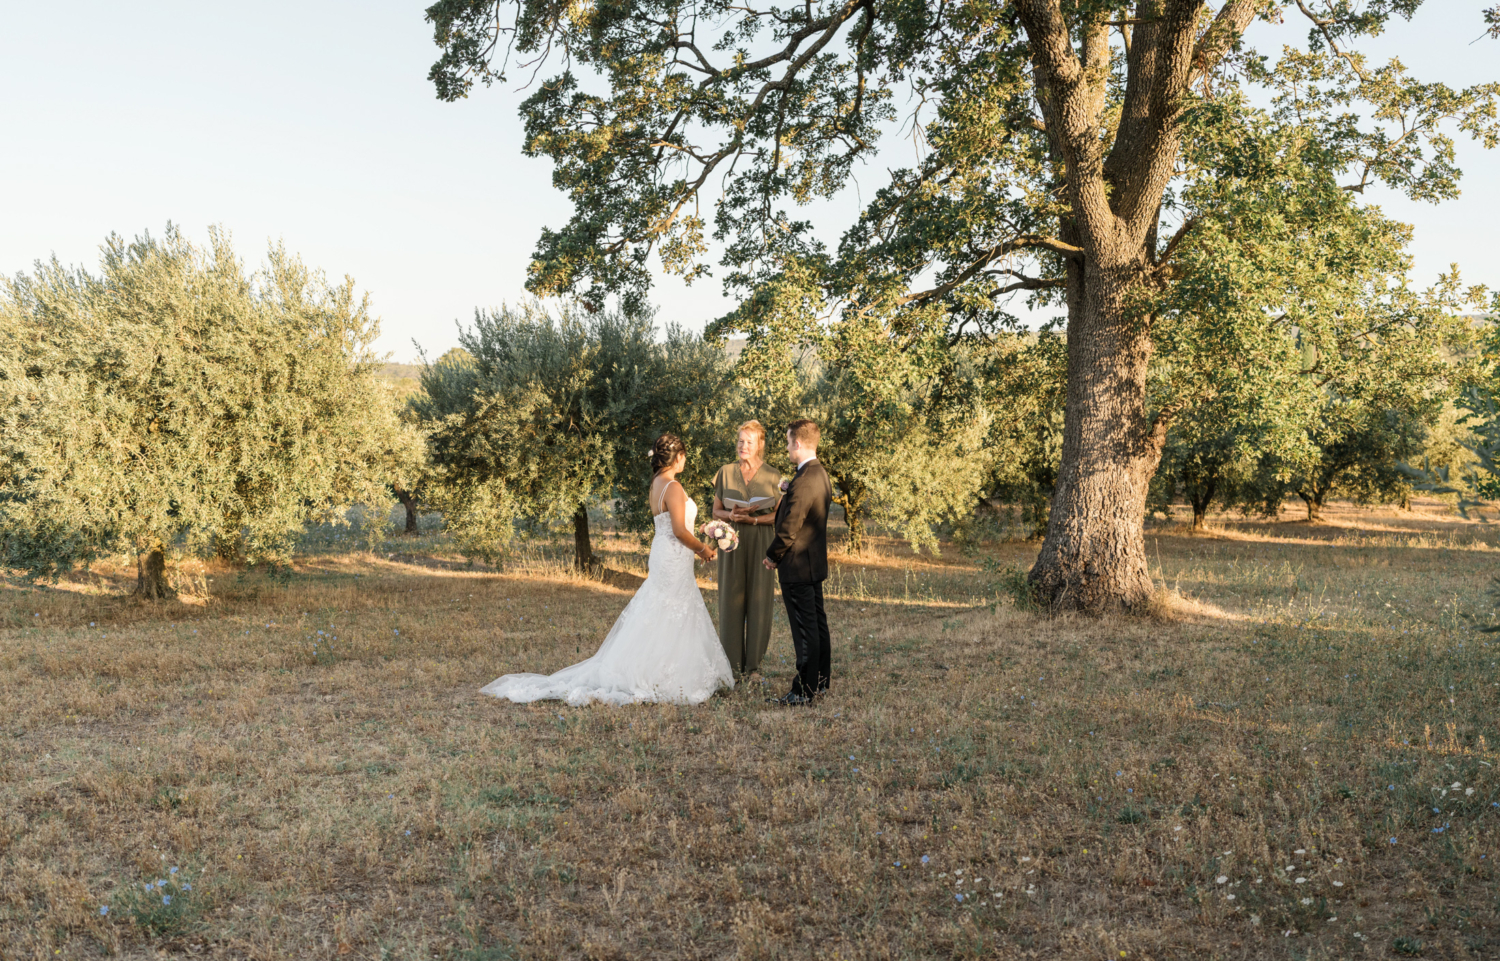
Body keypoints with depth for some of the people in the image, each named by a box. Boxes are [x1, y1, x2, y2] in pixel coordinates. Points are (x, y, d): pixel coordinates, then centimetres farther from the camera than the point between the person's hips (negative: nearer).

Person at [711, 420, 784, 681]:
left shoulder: (773, 476, 0)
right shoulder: (726, 472, 5)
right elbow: (716, 510, 9)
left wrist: (753, 519, -15)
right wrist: (731, 515, -13)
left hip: (761, 544, -1)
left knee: (759, 600, 0)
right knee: (732, 599, 1)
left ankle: (754, 664, 9)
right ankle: (733, 663, 9)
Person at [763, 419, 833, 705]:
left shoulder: (802, 482, -24)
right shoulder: (821, 475, 7)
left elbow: (789, 530, -21)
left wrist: (772, 556, -7)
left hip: (798, 566, -10)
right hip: (816, 563, 10)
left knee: (804, 630, -3)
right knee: (818, 623, 17)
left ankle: (805, 691, 4)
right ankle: (821, 680, 28)